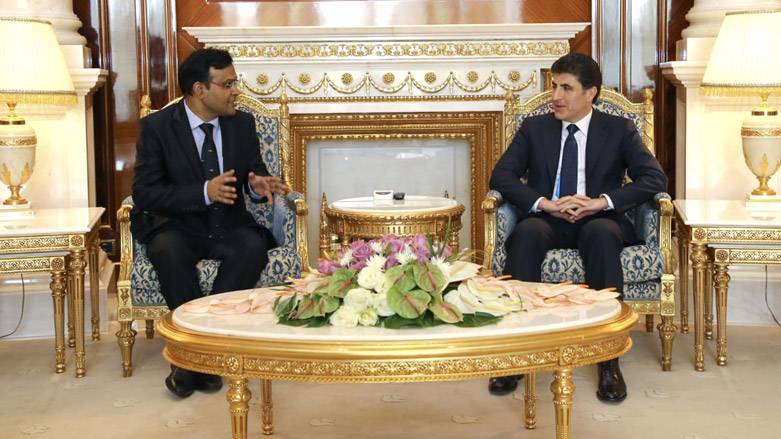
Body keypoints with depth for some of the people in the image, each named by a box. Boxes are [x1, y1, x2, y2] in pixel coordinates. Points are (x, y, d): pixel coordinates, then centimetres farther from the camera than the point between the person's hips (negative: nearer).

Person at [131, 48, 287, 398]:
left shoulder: (242, 124, 7)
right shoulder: (156, 126, -5)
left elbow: (256, 173, 15)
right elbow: (144, 193, -12)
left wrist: (258, 187, -12)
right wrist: (204, 192, -26)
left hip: (227, 226, 3)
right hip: (175, 225, -3)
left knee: (253, 247, -31)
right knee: (169, 251, -37)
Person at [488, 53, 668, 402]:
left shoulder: (619, 130, 11)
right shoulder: (534, 128, 16)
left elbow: (655, 178, -2)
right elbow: (501, 176, 3)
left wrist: (602, 202, -16)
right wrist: (544, 204, -14)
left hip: (597, 221, -1)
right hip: (546, 221, 1)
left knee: (601, 233, -37)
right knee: (527, 233, -35)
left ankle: (608, 359, -37)